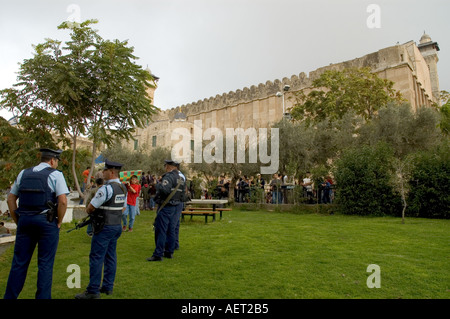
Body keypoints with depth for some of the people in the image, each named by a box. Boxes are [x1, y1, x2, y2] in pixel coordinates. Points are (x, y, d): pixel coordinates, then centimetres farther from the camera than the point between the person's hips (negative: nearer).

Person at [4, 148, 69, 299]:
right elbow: (63, 201, -15)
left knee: (19, 262, 14)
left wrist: (18, 221, 17)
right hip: (47, 222, -5)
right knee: (45, 264, 5)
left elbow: (10, 199, 14)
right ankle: (43, 296, 12)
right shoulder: (55, 174, -5)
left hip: (24, 221, 5)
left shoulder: (23, 173, 11)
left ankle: (10, 296, 21)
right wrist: (59, 222, -2)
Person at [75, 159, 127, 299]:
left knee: (96, 257, -1)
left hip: (105, 228, -9)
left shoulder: (106, 188, -19)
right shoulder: (123, 188, 9)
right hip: (117, 225, 9)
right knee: (110, 257, 15)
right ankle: (108, 287, 24)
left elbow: (91, 207, -12)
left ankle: (93, 291, 6)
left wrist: (89, 211, 9)